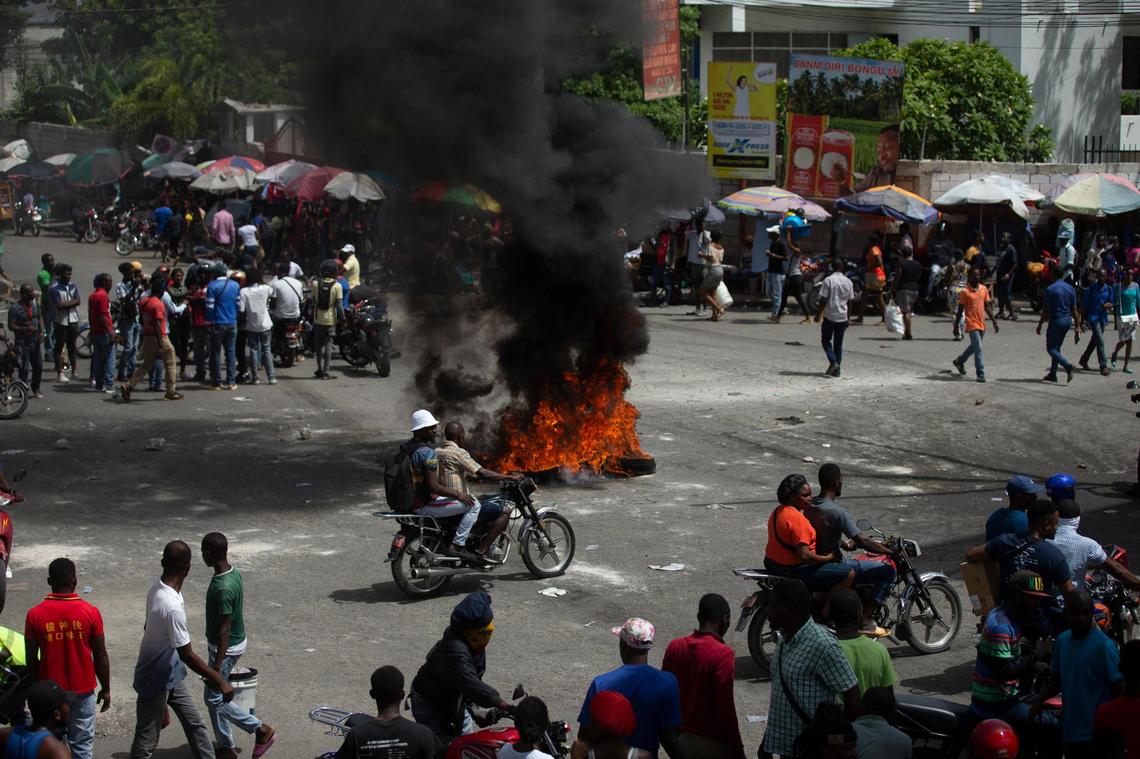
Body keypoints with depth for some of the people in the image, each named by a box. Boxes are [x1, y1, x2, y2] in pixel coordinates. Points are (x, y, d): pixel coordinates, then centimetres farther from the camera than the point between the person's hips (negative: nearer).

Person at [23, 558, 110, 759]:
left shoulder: (35, 615, -11)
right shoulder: (90, 613, -13)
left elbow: (31, 659, -4)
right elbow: (100, 656, -7)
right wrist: (106, 689, 5)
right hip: (83, 690, -1)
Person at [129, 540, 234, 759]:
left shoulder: (158, 588, -5)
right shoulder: (172, 606, -35)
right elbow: (187, 655, -30)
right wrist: (220, 681, -22)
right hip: (156, 681, -9)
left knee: (195, 724, 18)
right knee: (146, 741, 5)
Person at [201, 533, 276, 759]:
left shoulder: (223, 588, -29)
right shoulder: (234, 573, 0)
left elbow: (224, 629, -26)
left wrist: (217, 666, -23)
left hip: (226, 648, -9)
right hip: (236, 641, 9)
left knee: (214, 698, 2)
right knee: (214, 697, 16)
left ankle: (262, 729, 6)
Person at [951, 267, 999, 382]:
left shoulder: (984, 289, 6)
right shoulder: (965, 292, -9)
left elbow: (987, 306, 11)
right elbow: (960, 310, -5)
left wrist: (994, 321, 5)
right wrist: (956, 326, -4)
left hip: (982, 324, 6)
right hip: (972, 324, -6)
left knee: (974, 346, 21)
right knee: (978, 348, -11)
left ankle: (959, 361, 43)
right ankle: (980, 374, -7)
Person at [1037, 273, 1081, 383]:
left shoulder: (1050, 289, -14)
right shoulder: (1071, 289, 3)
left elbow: (1045, 310, -11)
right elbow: (1074, 309, 5)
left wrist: (1040, 324, -1)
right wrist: (1077, 327, 9)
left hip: (1056, 320, -6)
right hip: (1068, 320, 6)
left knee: (1051, 348, 1)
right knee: (1056, 347, 18)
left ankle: (1067, 365, -22)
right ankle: (1052, 374, 20)